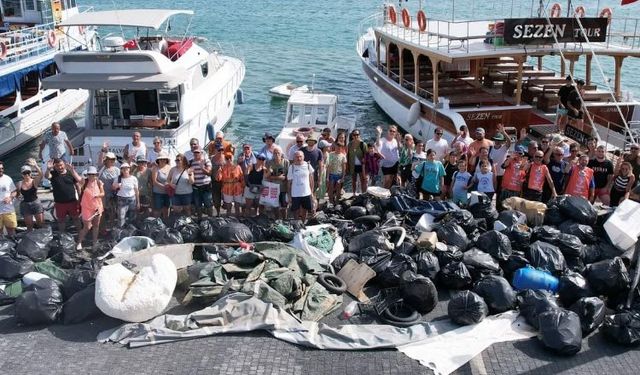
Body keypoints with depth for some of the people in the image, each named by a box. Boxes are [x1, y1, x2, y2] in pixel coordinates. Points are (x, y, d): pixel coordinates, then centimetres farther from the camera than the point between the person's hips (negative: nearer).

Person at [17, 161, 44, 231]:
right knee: (29, 225, 10)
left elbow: (40, 175, -31)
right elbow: (17, 194, 13)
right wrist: (19, 195, -12)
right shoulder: (20, 184, -2)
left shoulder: (34, 181, -9)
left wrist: (35, 166, -46)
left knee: (41, 224, 4)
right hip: (25, 205, 2)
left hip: (36, 203, -2)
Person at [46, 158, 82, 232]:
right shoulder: (53, 174, -3)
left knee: (76, 218, 11)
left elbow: (80, 180, -10)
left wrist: (72, 170, -25)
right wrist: (48, 169, -48)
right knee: (60, 220, 14)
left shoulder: (70, 172, 0)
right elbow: (47, 176, -25)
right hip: (59, 203, 0)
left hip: (72, 202, 0)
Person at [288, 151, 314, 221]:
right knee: (297, 212, 8)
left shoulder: (308, 166, -1)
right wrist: (289, 195, -2)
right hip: (295, 194, -2)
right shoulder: (292, 167, -5)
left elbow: (311, 180, 7)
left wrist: (312, 192, 6)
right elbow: (289, 182, -1)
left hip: (307, 193, 2)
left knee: (304, 212, 12)